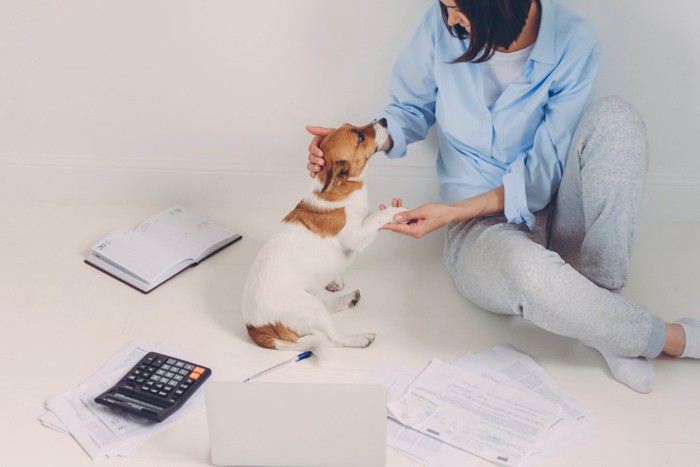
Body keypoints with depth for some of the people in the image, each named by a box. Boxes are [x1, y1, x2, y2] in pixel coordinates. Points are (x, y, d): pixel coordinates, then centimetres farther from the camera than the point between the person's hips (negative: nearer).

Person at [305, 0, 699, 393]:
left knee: (615, 117, -27)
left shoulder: (574, 45, -14)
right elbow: (411, 109, 7)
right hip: (482, 229, -1)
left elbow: (545, 171, -13)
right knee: (527, 269, -38)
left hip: (558, 217, 1)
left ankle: (605, 300, -23)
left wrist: (453, 212, -24)